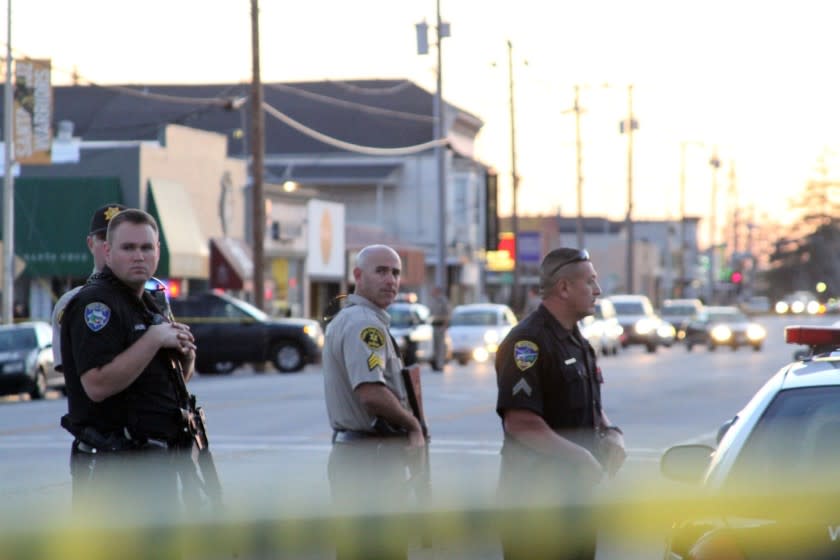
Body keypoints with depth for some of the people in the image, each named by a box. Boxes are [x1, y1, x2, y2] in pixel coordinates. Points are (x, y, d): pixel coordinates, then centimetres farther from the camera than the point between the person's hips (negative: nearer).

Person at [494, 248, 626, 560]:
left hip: (575, 486, 10)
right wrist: (582, 457, -23)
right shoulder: (528, 342, -16)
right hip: (535, 490, -10)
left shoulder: (578, 343, 15)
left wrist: (610, 432, 3)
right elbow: (520, 422, -23)